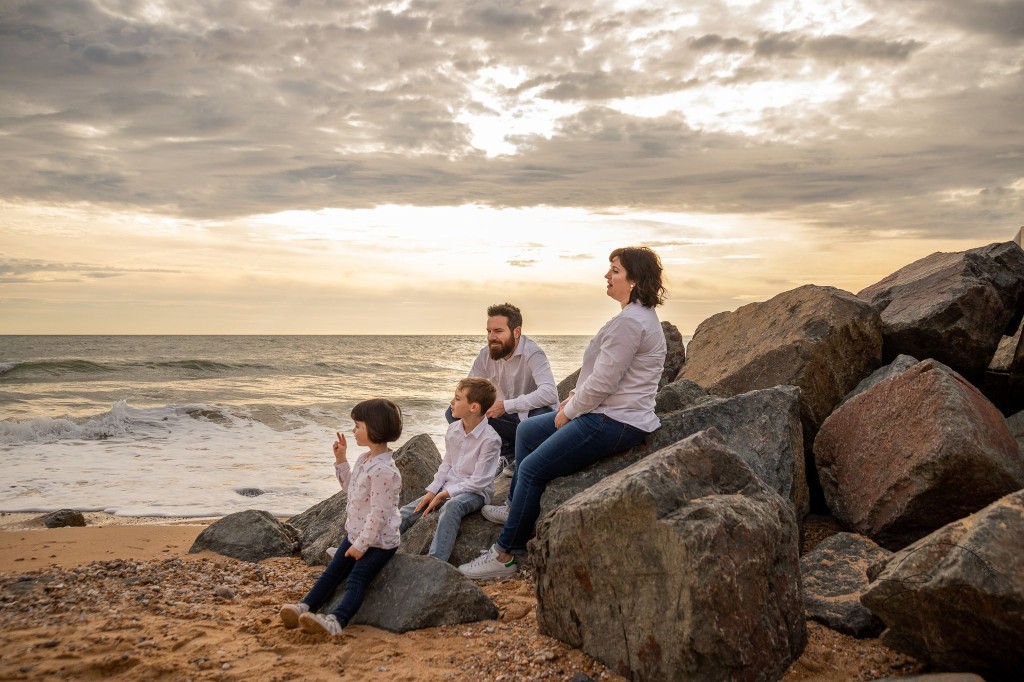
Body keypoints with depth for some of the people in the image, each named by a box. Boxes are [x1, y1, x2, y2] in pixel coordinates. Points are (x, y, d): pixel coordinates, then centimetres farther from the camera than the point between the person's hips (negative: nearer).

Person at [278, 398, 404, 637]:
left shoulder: (383, 470, -27)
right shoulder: (365, 459, 6)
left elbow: (379, 514, -26)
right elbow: (351, 488, 21)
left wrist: (361, 545, -21)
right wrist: (341, 461, 11)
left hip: (378, 541, -10)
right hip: (356, 534, 10)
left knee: (356, 579, -21)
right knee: (332, 572, 3)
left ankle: (337, 620, -33)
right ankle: (306, 606, 0)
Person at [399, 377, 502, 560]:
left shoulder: (490, 439, -19)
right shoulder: (453, 430, 4)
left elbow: (479, 481, -18)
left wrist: (444, 494, -18)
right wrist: (432, 491, 0)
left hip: (475, 492, -7)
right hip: (448, 488, 7)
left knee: (452, 506, -39)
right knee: (406, 513, -4)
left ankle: (435, 561, -45)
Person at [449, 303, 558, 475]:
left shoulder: (532, 354, -24)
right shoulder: (486, 354, -5)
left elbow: (550, 393, -39)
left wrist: (506, 406, -37)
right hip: (508, 417, 6)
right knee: (454, 414, -9)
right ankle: (509, 455, -1)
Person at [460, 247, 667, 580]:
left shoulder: (630, 322, -22)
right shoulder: (638, 316, 14)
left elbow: (602, 383, -23)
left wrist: (567, 412, -10)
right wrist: (575, 396, 10)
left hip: (613, 423, -11)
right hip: (609, 413, 11)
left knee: (532, 468, -11)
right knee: (527, 431, 21)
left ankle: (505, 555, -1)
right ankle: (516, 507, 33)